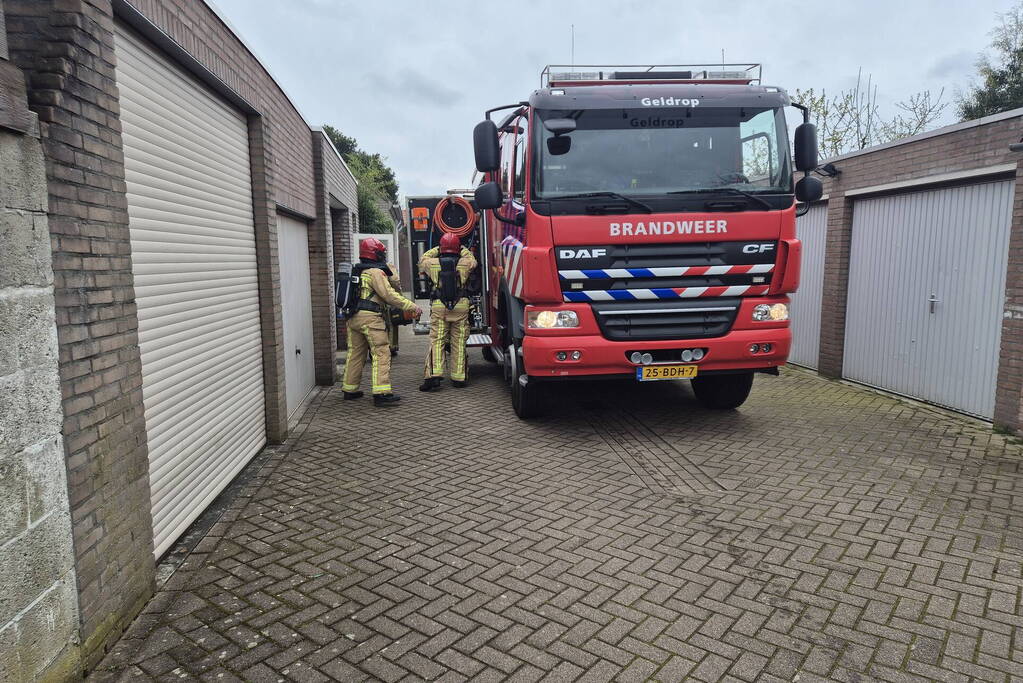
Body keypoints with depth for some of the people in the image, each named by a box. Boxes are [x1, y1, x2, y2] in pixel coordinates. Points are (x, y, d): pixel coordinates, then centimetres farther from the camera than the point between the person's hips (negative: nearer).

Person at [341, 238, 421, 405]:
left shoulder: (357, 272, 18)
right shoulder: (375, 272, -9)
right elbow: (389, 295, -15)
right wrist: (412, 307, -12)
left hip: (353, 317, 9)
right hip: (370, 317, -9)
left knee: (355, 353, 15)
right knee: (381, 354, -8)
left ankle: (349, 390, 23)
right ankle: (381, 393, -14)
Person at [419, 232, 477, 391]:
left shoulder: (433, 263, 0)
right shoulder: (464, 263, 1)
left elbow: (422, 261, 24)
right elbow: (472, 260, 25)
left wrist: (436, 250, 34)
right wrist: (462, 249, 39)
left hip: (438, 307, 0)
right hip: (461, 306, 1)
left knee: (436, 342, 1)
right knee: (459, 343, 5)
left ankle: (434, 374, -11)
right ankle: (458, 377, 9)